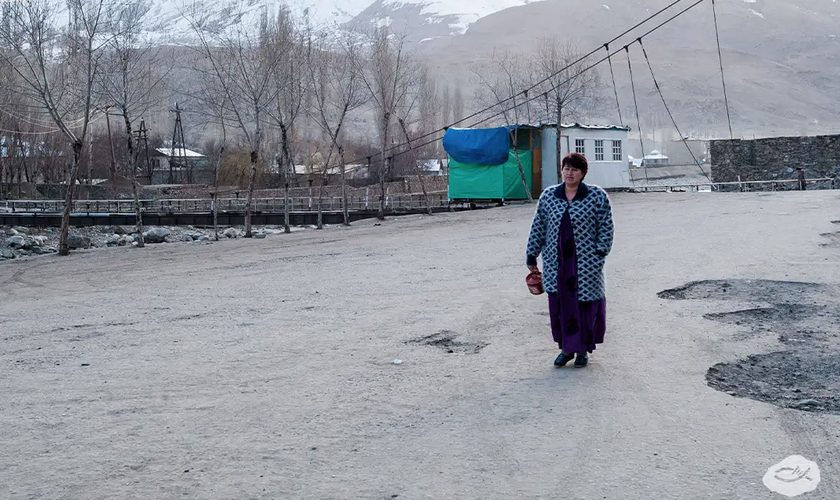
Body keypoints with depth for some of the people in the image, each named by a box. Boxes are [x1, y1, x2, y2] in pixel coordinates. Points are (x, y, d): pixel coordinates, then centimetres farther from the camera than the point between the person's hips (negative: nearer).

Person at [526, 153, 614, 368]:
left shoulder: (597, 196, -4)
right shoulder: (548, 196, 5)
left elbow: (605, 228, -3)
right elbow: (538, 227, 9)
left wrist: (600, 254, -9)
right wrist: (531, 255, 7)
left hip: (585, 263, -3)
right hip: (556, 263, 3)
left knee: (585, 304, 4)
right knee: (559, 305, 6)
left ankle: (583, 349, 20)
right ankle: (566, 348, 21)